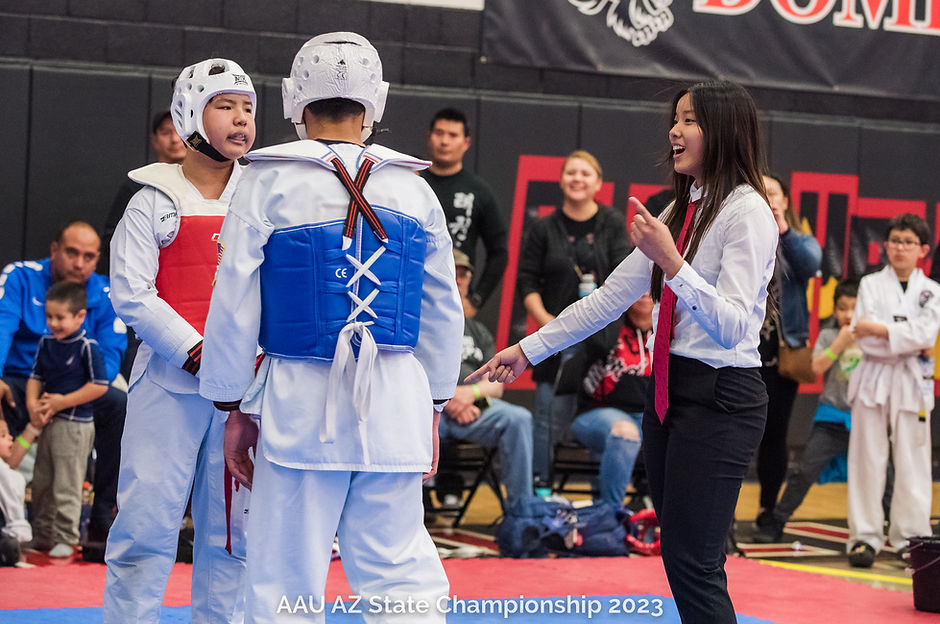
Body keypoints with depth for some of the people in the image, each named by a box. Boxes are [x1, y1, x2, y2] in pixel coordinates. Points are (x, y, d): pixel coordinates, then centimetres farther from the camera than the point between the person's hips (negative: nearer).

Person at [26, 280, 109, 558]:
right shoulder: (46, 344, 8)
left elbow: (99, 386, -15)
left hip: (75, 424, -7)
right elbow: (35, 377, 13)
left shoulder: (87, 347, -13)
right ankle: (42, 536, 25)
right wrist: (33, 403, -7)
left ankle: (66, 539, 3)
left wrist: (63, 402, -17)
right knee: (41, 482, 14)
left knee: (67, 486, -4)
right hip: (48, 423, 7)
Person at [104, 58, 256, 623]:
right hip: (170, 381, -3)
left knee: (234, 523, 8)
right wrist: (198, 354, -15)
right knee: (147, 518, -5)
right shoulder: (156, 201, 0)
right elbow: (132, 294, -6)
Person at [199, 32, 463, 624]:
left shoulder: (269, 185, -2)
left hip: (301, 399, -3)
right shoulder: (415, 190, 8)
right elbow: (444, 313, 12)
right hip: (398, 398, 3)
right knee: (403, 574, 6)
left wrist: (234, 407, 7)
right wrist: (433, 408, 21)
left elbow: (235, 305, -1)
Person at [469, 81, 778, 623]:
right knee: (686, 562, 9)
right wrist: (529, 350, 17)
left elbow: (731, 327, -21)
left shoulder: (747, 212, -11)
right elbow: (609, 298, 19)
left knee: (692, 563, -12)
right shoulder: (680, 211, 16)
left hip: (720, 399, -9)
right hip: (668, 392, 9)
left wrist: (671, 262, -30)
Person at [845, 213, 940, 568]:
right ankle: (865, 536, 5)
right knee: (867, 457, -1)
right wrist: (910, 342, -10)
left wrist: (880, 330, -14)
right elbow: (863, 336, -6)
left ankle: (910, 535, 10)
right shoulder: (870, 285, 6)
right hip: (874, 378, -1)